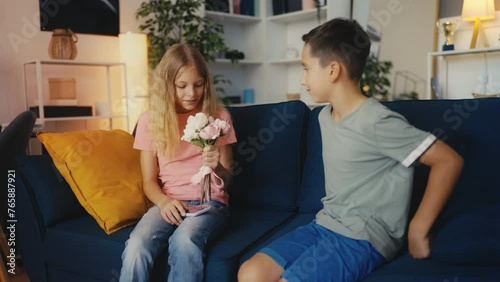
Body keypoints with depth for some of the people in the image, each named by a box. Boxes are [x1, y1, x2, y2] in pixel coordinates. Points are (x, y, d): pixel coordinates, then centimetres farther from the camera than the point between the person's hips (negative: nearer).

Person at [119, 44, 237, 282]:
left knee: (184, 241, -35)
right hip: (170, 202, 1)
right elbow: (149, 180, 5)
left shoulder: (218, 116, 3)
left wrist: (216, 167, -19)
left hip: (210, 201, -1)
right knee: (136, 247, -30)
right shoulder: (150, 120, 4)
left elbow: (227, 179, 5)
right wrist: (164, 201, -18)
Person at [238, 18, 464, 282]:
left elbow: (449, 161, -17)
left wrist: (418, 230, -14)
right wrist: (327, 221, 11)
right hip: (324, 225, 7)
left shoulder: (378, 122, -17)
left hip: (363, 238, -7)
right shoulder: (324, 116, 8)